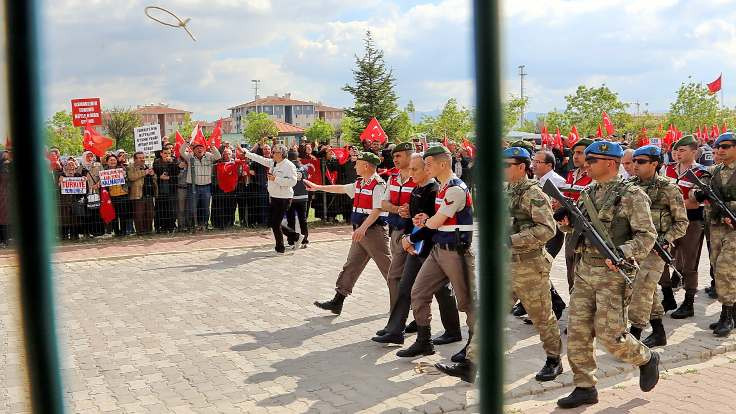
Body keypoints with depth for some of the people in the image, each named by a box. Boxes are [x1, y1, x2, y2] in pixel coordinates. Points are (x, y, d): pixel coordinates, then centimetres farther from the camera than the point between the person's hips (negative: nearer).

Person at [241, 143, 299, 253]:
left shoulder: (289, 165, -14)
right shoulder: (272, 162, 10)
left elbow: (293, 181, -24)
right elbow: (260, 159, 18)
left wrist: (276, 179, -22)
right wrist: (246, 152, 18)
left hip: (283, 198, -8)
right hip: (274, 197, 9)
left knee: (275, 223, -4)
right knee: (273, 222, 12)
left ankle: (280, 248, 13)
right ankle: (295, 236, 25)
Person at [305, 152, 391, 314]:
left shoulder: (378, 185, -15)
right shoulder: (359, 184, 13)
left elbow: (377, 210, -23)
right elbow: (341, 188, 27)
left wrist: (363, 228, -29)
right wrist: (318, 187, 33)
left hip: (374, 231, -9)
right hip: (361, 232, 9)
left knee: (387, 267, -1)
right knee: (351, 266, 10)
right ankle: (337, 302, 14)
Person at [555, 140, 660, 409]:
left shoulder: (631, 195, -9)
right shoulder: (587, 193, 12)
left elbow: (647, 235, -12)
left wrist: (622, 253, -26)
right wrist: (567, 221, -2)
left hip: (612, 273, -7)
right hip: (584, 271, 7)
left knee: (609, 334, -4)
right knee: (577, 332, 5)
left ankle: (646, 359, 25)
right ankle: (584, 388, 16)